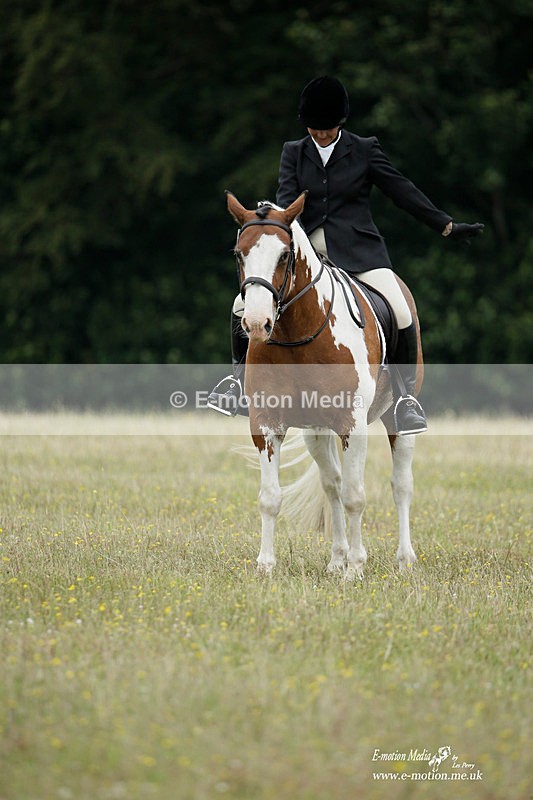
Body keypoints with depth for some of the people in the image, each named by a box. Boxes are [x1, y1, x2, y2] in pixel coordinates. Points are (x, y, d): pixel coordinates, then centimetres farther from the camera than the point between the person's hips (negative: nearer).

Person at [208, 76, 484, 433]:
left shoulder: (365, 149, 2)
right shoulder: (294, 152, 8)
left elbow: (402, 190, 5)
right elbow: (286, 199, -3)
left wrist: (447, 226, 5)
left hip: (358, 250, -2)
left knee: (400, 315, -22)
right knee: (245, 304, -9)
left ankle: (406, 394, -3)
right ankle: (241, 373, 14)